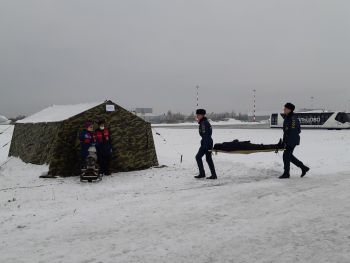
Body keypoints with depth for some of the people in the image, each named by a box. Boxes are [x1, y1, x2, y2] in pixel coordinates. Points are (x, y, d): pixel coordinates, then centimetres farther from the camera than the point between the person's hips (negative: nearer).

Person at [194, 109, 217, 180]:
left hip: (206, 143, -10)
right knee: (208, 158, 11)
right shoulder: (206, 122, 16)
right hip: (209, 142, 10)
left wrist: (204, 146, -23)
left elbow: (205, 135, -21)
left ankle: (202, 173, -1)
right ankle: (214, 175, 12)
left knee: (198, 157, -3)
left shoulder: (203, 123, -15)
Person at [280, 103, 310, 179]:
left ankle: (286, 174, 5)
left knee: (286, 156, -5)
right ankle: (304, 168, 25)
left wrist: (289, 143, -25)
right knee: (289, 156, 15)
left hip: (292, 141, -10)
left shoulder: (293, 119, -18)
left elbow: (293, 132, -23)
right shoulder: (287, 118, 13)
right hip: (288, 141, 10)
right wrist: (284, 140, 22)